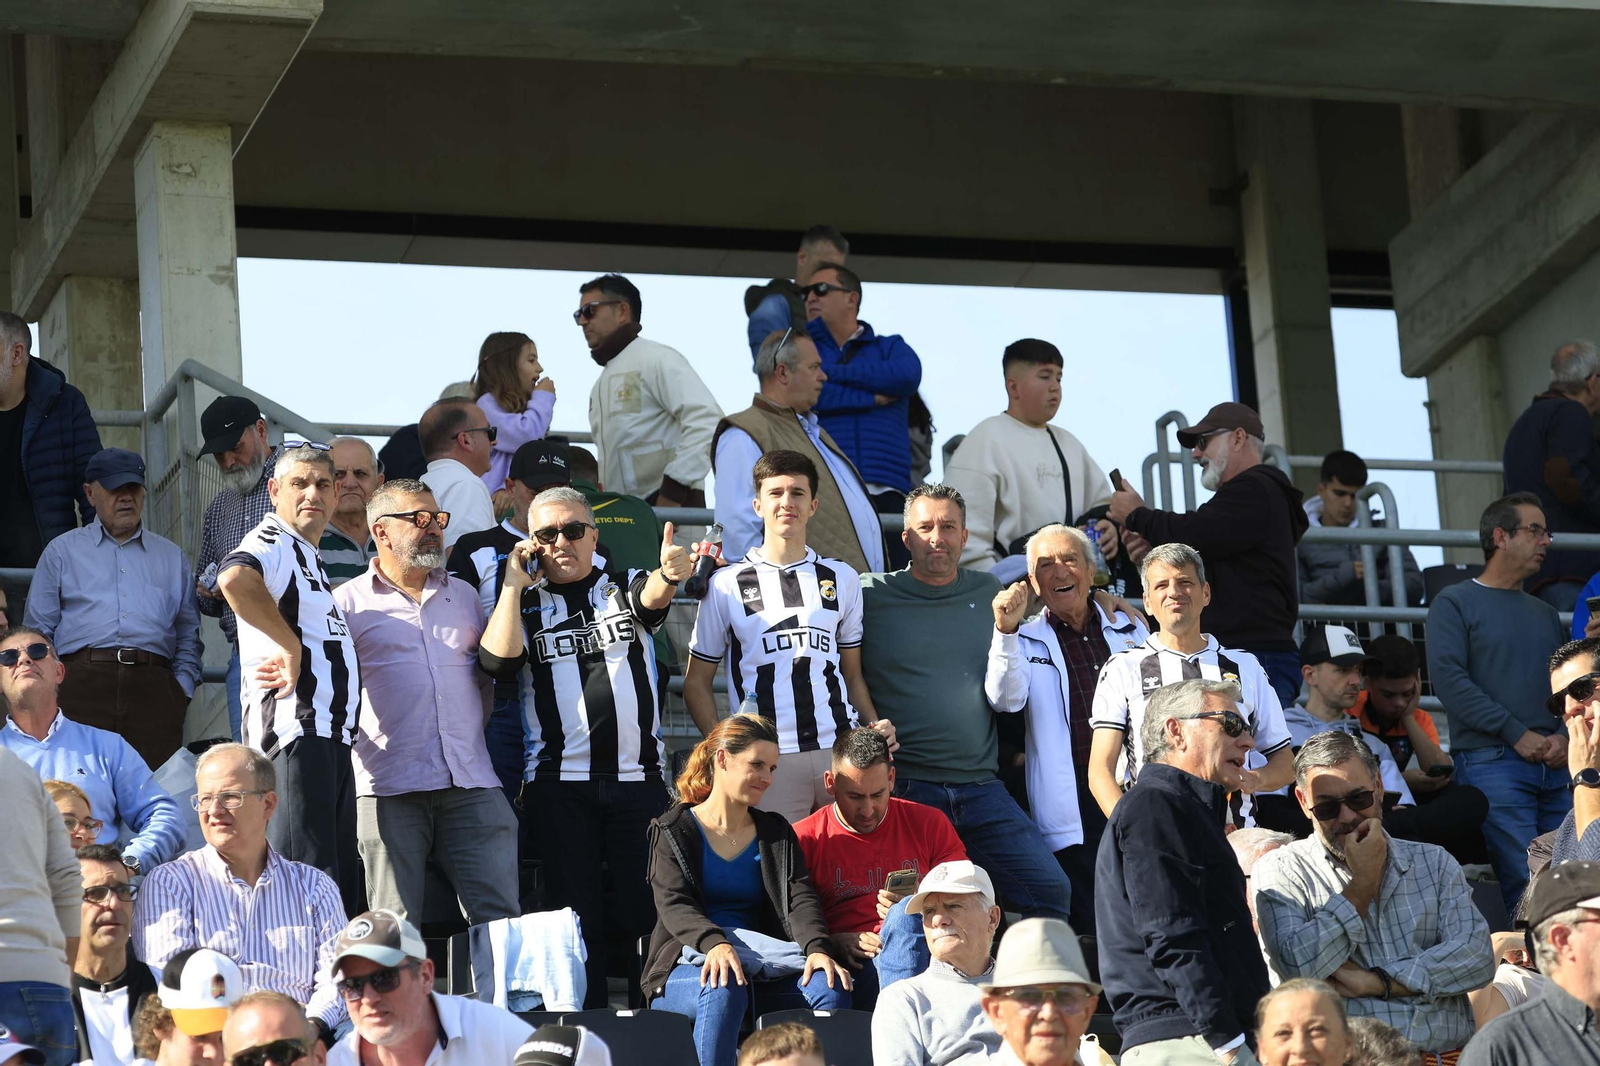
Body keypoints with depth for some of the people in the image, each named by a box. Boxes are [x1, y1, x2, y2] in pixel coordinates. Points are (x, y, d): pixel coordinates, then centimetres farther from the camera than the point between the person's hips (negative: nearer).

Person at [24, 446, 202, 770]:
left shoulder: (171, 556, 24)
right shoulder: (62, 551, 19)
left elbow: (188, 634, 21)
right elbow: (38, 630, 14)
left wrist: (183, 687, 6)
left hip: (152, 687, 1)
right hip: (84, 681, -1)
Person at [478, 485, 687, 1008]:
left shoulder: (624, 586, 8)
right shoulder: (523, 604, 10)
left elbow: (651, 598, -17)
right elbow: (498, 661, -9)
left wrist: (669, 575, -41)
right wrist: (514, 582, -8)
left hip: (639, 777, 0)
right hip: (560, 782, 0)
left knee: (649, 906, -2)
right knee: (575, 915, 2)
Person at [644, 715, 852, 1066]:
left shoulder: (776, 833, 17)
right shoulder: (674, 831, 6)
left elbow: (800, 899, 1)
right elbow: (674, 906, -10)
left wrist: (818, 948, -22)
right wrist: (714, 944, -33)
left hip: (762, 965, 4)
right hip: (690, 965, -3)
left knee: (830, 986, -26)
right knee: (724, 986, -39)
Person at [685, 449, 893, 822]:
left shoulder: (842, 579, 16)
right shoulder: (726, 585, 9)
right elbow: (697, 683, 10)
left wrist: (875, 726, 2)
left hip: (842, 751, 2)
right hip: (769, 760, -2)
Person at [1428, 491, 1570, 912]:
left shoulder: (1545, 614, 24)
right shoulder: (1454, 603, 5)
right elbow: (1448, 678, -8)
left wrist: (1564, 736, -3)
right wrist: (1518, 734, -12)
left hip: (1555, 766, 6)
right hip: (1491, 762, -6)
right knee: (1528, 884, -17)